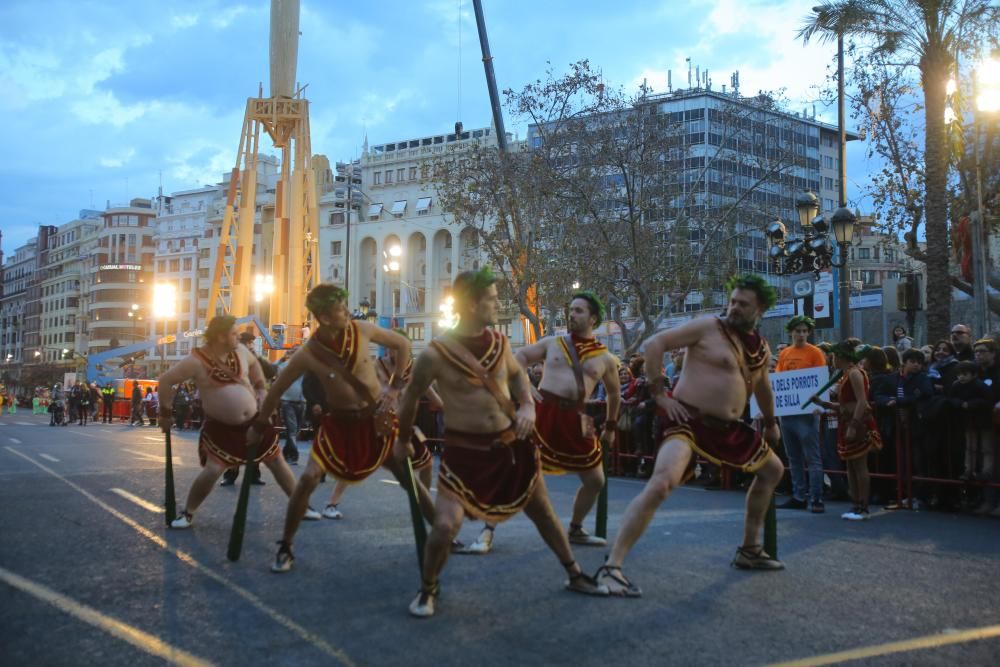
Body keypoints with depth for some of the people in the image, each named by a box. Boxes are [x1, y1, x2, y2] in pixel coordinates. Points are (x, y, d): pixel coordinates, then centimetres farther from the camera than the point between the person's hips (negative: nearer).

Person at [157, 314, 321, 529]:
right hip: (220, 427, -5)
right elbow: (165, 381, -13)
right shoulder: (196, 360, -19)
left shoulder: (239, 350, -3)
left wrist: (260, 389, 12)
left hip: (253, 420, 5)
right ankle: (187, 513, 9)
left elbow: (254, 364, 20)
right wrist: (166, 413, -7)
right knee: (212, 471, -14)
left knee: (277, 462, 9)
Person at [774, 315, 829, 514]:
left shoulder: (815, 352, -2)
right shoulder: (783, 354, 12)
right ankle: (798, 497, 18)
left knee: (812, 458, -4)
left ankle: (816, 499, -3)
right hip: (786, 409, 6)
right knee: (794, 458, 11)